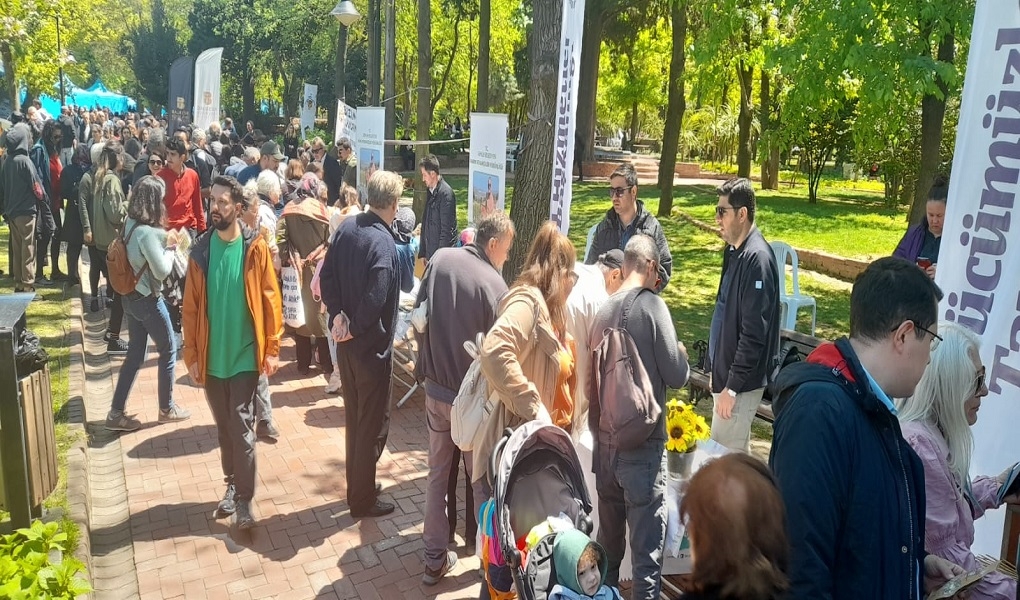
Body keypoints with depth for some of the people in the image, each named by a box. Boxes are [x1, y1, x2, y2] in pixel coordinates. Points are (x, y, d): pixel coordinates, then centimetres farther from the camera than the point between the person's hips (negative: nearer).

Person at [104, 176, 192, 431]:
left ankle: (116, 413, 19)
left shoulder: (130, 224, 2)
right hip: (148, 300, -8)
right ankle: (167, 409, 24)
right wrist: (170, 247, -7)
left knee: (135, 355, 15)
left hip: (132, 297, 9)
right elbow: (162, 271, -22)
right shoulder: (146, 232, -25)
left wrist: (165, 239, 1)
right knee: (168, 352, 10)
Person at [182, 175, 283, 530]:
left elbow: (270, 300, -5)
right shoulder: (201, 250, 0)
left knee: (241, 428, -2)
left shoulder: (255, 248, -7)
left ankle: (244, 498, 8)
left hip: (245, 355, -3)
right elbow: (190, 307, 2)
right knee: (224, 428, 15)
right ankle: (233, 485, 32)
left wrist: (272, 348, -7)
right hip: (212, 357, 3)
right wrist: (192, 355, -1)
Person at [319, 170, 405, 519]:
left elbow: (327, 276, 2)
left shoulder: (347, 227, 2)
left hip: (346, 344, 8)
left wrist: (338, 314, -3)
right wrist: (355, 328, -13)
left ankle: (357, 487, 36)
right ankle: (363, 500, 20)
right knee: (373, 424, 7)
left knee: (354, 418, 21)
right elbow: (375, 299, -28)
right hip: (372, 346, -8)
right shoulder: (383, 243, -22)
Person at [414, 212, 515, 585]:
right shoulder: (494, 285, -19)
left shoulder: (440, 259, -3)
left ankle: (434, 559, 25)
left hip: (435, 388, 5)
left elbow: (419, 313, 8)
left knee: (438, 474, 17)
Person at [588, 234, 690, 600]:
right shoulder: (652, 306, -11)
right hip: (642, 444, -6)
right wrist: (681, 353, 11)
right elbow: (677, 376, -10)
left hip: (605, 442, 6)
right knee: (647, 544, 2)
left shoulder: (604, 311, 5)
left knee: (608, 537, 19)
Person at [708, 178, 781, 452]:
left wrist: (732, 386, -21)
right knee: (735, 452, 20)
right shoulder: (734, 250, 7)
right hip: (726, 371, 9)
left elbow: (754, 334, -24)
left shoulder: (757, 258, -22)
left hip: (742, 382, -9)